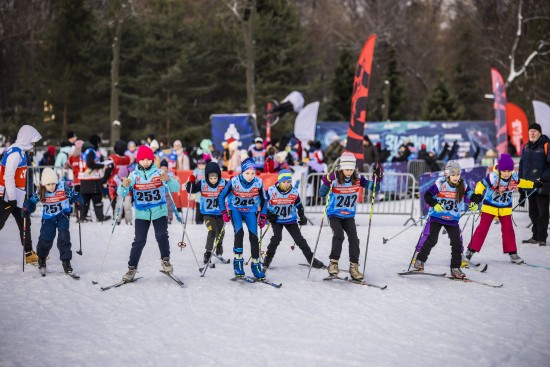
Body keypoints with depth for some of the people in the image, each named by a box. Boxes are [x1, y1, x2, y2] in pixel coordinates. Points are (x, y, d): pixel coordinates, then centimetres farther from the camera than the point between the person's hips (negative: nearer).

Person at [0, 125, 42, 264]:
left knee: (25, 223, 12)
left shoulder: (20, 151, 13)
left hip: (16, 195, 10)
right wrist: (12, 198, -21)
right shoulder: (15, 153, -18)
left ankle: (29, 254, 17)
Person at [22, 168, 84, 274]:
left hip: (63, 215, -1)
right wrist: (26, 210, -17)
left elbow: (75, 196, -9)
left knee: (64, 236, -17)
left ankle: (66, 261, -8)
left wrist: (78, 202, -29)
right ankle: (41, 259, 30)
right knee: (45, 239, -1)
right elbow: (31, 201, 1)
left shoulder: (63, 188, -16)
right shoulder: (40, 192, -11)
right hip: (48, 218, 1)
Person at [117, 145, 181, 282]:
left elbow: (176, 188, -10)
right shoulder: (134, 175, 1)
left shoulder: (159, 173, -2)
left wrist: (168, 180, -31)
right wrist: (124, 186, -28)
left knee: (161, 236, -15)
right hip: (141, 213, 1)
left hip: (159, 211, -1)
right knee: (139, 240, -4)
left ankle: (165, 260, 7)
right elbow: (121, 194, -4)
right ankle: (132, 268, 4)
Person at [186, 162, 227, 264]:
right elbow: (190, 190, -10)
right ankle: (208, 252, -2)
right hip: (207, 213, -2)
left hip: (220, 213, 2)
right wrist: (191, 182, -27)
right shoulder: (202, 183, -14)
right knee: (212, 231, -19)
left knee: (220, 232, 15)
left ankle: (219, 244, 50)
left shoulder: (224, 183, -14)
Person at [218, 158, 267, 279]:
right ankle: (238, 261, -13)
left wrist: (262, 216, -2)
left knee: (254, 236, -9)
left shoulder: (258, 182, -15)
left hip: (250, 211, 2)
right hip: (235, 210, -2)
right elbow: (221, 197, -7)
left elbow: (263, 200, 2)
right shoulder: (234, 182, -21)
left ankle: (256, 265, 1)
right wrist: (224, 213, -13)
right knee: (239, 232, -22)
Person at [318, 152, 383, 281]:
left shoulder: (357, 179, -6)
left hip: (349, 216, 3)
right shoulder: (334, 179, -16)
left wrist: (377, 177, -18)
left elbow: (374, 188, -1)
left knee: (354, 238, -11)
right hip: (334, 214, -3)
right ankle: (333, 263, -11)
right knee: (339, 235, -24)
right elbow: (322, 194, -22)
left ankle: (354, 267, -2)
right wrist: (327, 181, -37)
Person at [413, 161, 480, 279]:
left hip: (452, 219, 3)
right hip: (437, 217, -3)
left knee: (457, 243, -1)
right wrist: (434, 204, -29)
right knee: (432, 240, -10)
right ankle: (420, 260, 9)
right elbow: (427, 195, -13)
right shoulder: (440, 184, -12)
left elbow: (472, 195, 6)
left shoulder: (463, 185, -2)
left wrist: (474, 203, -15)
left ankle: (455, 268, 9)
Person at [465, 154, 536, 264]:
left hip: (505, 209, 4)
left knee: (508, 230, 4)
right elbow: (481, 185, -26)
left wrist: (535, 184, 21)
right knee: (482, 229, -5)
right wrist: (477, 195, -44)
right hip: (489, 207, -4)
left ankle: (512, 253, 16)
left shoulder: (514, 177, -9)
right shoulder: (493, 177, -26)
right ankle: (471, 251, 2)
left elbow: (519, 182, 13)